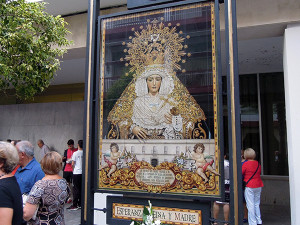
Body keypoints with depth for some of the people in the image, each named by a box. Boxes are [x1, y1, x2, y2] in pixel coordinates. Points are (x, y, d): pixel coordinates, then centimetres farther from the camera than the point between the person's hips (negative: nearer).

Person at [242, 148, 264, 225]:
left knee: (250, 205, 0)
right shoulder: (257, 163, 4)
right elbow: (259, 172, 16)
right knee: (257, 204, 17)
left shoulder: (245, 164, -12)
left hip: (250, 187, -6)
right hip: (258, 186, 6)